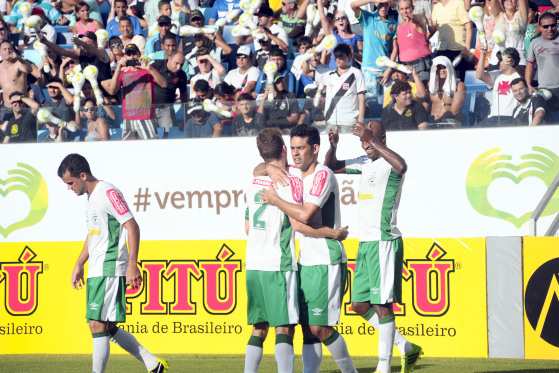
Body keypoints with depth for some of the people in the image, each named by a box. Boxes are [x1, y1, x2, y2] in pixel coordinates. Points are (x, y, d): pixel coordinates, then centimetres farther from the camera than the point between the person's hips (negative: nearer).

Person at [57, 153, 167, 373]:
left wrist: (132, 264, -23)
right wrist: (79, 265, 30)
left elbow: (132, 227, -18)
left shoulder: (108, 192, -12)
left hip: (110, 270, -10)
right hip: (97, 271, 10)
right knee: (106, 328, 10)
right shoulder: (92, 197, 18)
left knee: (98, 325, -9)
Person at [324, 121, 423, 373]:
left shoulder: (389, 163, -10)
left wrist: (373, 140, -32)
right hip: (365, 242, 9)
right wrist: (333, 146, 6)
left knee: (382, 304, -8)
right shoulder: (364, 163, 16)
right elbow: (331, 167, 27)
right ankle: (406, 348, 19)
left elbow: (401, 166, -35)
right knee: (359, 304, 11)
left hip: (384, 242, -9)